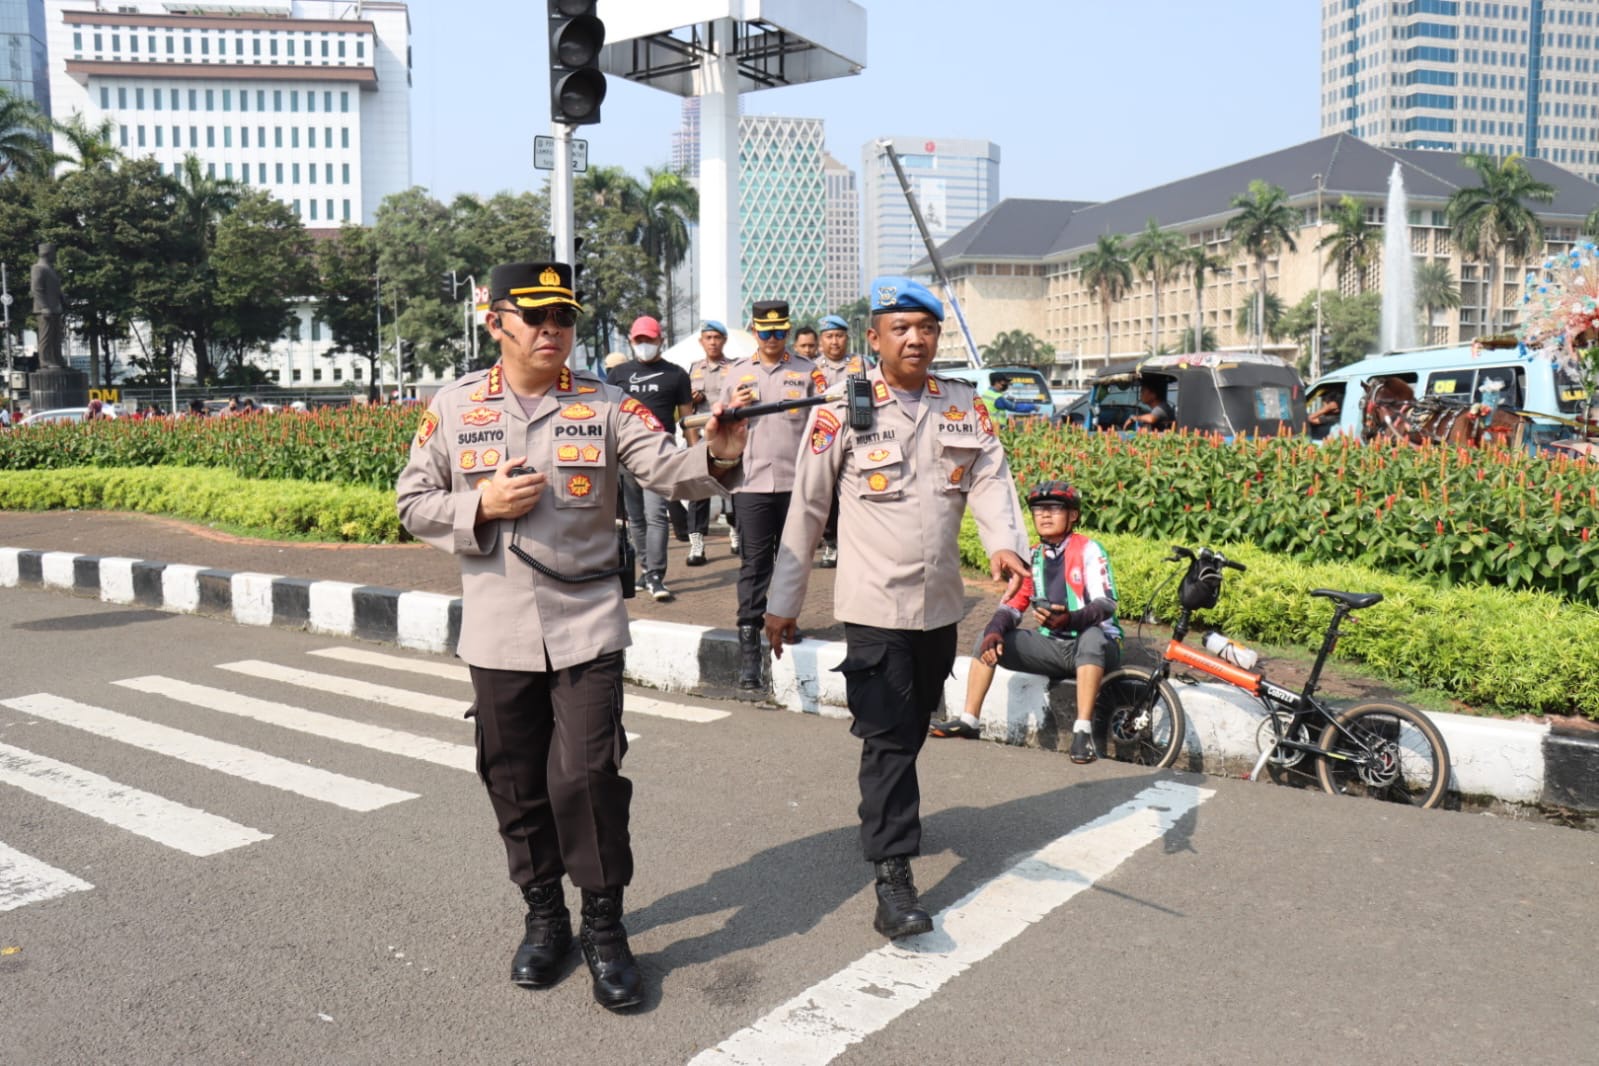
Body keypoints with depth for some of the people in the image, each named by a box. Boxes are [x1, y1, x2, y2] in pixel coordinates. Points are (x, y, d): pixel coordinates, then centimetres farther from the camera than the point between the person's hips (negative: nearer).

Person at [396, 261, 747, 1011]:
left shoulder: (605, 404, -1)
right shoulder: (455, 406, 3)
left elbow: (668, 471, -14)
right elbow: (413, 504, 6)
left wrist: (717, 458, -35)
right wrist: (483, 508, -11)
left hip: (586, 630, -2)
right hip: (498, 634, 2)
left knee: (587, 775, -6)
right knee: (517, 783, 13)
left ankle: (604, 926, 15)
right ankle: (544, 916, 33)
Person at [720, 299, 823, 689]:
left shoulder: (807, 371, 8)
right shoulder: (737, 372, 13)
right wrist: (734, 408, -3)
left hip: (797, 481, 0)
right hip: (751, 482, 0)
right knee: (753, 564, -1)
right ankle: (749, 640, -1)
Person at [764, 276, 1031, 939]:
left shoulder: (966, 408, 6)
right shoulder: (841, 411, -6)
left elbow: (990, 479, -5)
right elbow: (806, 510, -3)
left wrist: (1005, 543, -26)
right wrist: (784, 601, -1)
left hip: (941, 604, 5)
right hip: (874, 606, -4)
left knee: (913, 731, 18)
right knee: (888, 737, -6)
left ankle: (888, 816, 40)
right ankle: (892, 875, -2)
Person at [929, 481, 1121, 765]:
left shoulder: (1088, 550, -10)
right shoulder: (1032, 557, 9)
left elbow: (1106, 604, -20)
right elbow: (1013, 604, 4)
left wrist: (1069, 619, -40)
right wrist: (994, 631, -17)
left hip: (1095, 646, -6)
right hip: (1052, 645, 6)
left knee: (1092, 636, -40)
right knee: (987, 639, -5)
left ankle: (1083, 731, -39)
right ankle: (968, 721, -3)